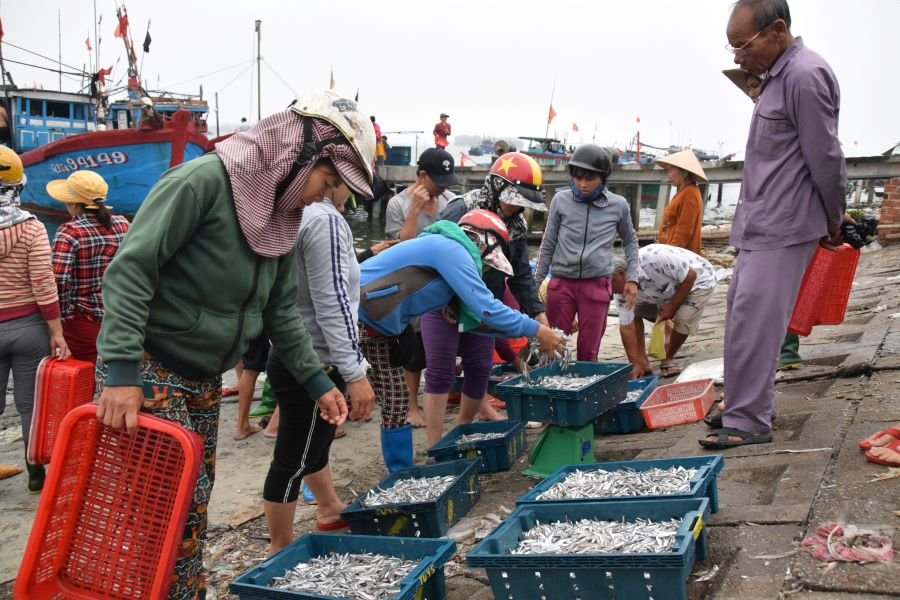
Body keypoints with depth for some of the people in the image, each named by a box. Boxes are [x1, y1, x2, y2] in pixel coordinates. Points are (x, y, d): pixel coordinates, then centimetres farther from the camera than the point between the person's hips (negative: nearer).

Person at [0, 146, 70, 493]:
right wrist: (57, 332, -8)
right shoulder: (31, 228, -9)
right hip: (29, 325, -1)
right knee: (31, 402, 9)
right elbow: (44, 286, -13)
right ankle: (36, 474, 18)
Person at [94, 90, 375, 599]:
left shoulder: (281, 217, 7)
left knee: (194, 503, 13)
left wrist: (317, 381, 9)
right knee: (178, 504, -9)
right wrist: (121, 373, -28)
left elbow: (281, 311, 14)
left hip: (204, 380, 8)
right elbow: (130, 269, -22)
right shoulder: (206, 180, -18)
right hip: (149, 368, -8)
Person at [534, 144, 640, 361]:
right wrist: (535, 283, 11)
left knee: (588, 352, 5)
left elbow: (630, 241, 17)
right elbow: (548, 245, 9)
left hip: (597, 285, -1)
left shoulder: (618, 205, 0)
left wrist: (632, 279, 9)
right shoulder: (561, 200, 0)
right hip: (561, 283, 1)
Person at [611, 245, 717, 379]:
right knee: (633, 313, -6)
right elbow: (627, 328, -18)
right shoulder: (622, 290, -21)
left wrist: (672, 307, -25)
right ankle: (643, 364, 2)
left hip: (698, 280, -6)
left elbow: (690, 275, -31)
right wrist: (635, 364, -21)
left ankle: (668, 361, -3)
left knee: (683, 320, -28)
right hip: (668, 289, 6)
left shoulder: (653, 259, -41)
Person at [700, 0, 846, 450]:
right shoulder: (775, 76, 15)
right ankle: (746, 406, 26)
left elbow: (826, 158, -14)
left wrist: (834, 221, -2)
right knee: (742, 314, 14)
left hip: (782, 228, -10)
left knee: (753, 322, -9)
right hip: (759, 226, 10)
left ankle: (748, 422, -1)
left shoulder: (805, 76, -16)